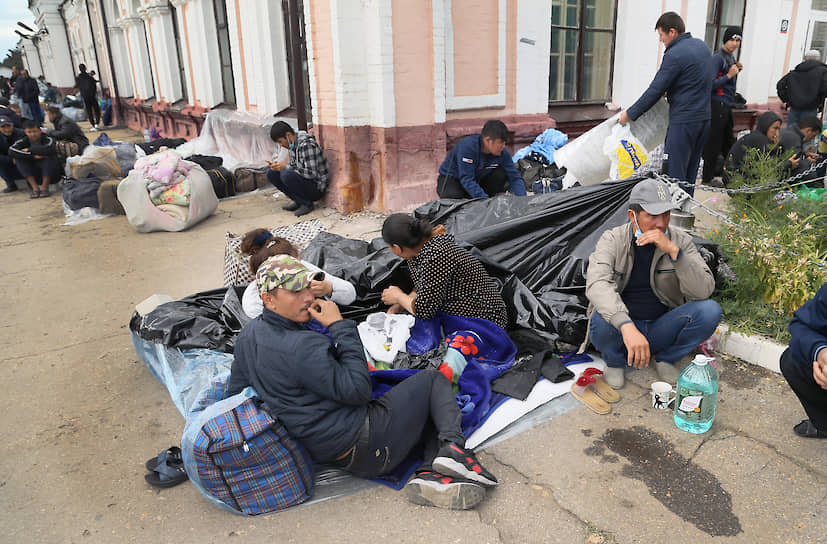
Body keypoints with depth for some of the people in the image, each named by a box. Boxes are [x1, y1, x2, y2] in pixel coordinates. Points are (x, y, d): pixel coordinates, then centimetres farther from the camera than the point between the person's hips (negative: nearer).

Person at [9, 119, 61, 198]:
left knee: (50, 157, -27)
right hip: (36, 176, 3)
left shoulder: (48, 140, -13)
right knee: (19, 159, -14)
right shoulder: (24, 141, -2)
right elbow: (11, 151, -19)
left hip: (52, 174, -3)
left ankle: (44, 187, -19)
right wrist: (33, 156, -29)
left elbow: (49, 149, -36)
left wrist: (29, 150, -20)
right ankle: (35, 188, -17)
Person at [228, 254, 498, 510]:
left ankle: (430, 475, -7)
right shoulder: (304, 347, -25)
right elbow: (358, 391, -20)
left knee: (435, 419, 19)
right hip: (365, 445, -9)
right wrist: (340, 326, -17)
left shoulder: (248, 335, 6)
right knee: (434, 379, 9)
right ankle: (453, 446, -12)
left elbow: (237, 393, 18)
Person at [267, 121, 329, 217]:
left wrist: (286, 167, -23)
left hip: (317, 187, -9)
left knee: (286, 175, -31)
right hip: (304, 180, 9)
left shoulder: (306, 145, -24)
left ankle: (307, 203, -10)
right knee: (271, 173, 2)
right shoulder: (293, 143, 3)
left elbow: (311, 173, -28)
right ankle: (297, 201, 6)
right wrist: (278, 165, -7)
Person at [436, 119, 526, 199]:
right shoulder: (467, 146, -31)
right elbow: (466, 179, -36)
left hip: (478, 180, 4)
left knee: (501, 174, -21)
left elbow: (515, 177, -11)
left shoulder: (502, 152, -14)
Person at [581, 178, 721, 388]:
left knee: (710, 310, -22)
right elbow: (597, 284, -32)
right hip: (621, 331, -2)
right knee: (601, 322, -36)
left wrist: (673, 251, -31)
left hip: (661, 330, 3)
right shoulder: (613, 240, -13)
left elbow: (704, 290, -18)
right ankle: (615, 363, 0)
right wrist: (627, 327, -47)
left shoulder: (680, 241, -6)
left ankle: (665, 359, 4)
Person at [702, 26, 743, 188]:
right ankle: (707, 178, 4)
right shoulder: (717, 58, -13)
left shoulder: (730, 57, 15)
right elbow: (710, 84, -20)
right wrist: (729, 75, -20)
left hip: (727, 106, 10)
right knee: (714, 143, -4)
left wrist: (736, 70, 7)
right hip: (717, 105, -10)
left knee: (728, 141, 15)